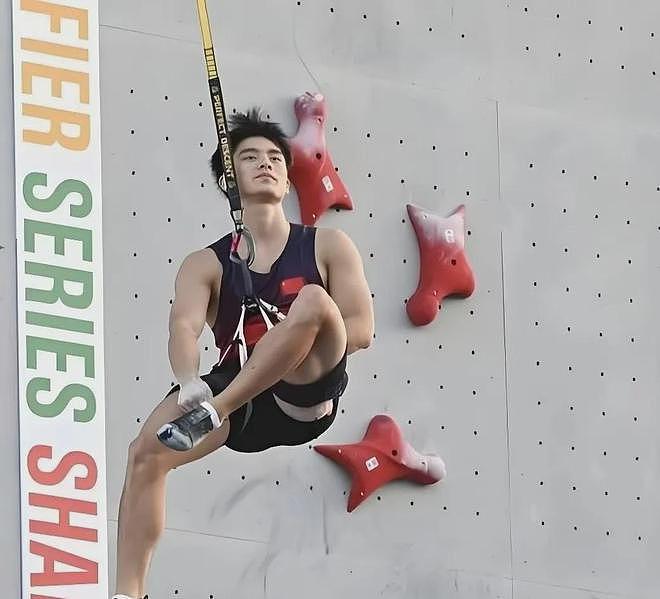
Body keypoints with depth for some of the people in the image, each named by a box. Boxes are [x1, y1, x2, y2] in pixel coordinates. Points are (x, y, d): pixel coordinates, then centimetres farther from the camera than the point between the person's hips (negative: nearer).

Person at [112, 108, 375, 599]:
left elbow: (360, 331, 0)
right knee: (147, 450, -22)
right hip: (241, 409, 2)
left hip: (307, 396, -2)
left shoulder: (328, 246, 10)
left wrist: (299, 345, -14)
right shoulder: (206, 265, 10)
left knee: (313, 301, -29)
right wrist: (189, 382, -32)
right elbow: (184, 327, -10)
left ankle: (215, 410, -31)